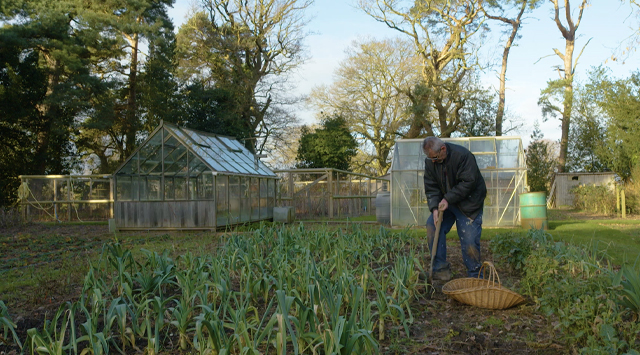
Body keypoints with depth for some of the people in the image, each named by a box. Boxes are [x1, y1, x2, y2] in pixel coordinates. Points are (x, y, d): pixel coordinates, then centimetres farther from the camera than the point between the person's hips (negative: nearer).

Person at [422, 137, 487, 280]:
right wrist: (434, 208, -17)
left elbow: (468, 182, -24)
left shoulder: (463, 155, -22)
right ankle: (441, 269, -4)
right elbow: (431, 187, -3)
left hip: (468, 203, -5)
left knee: (469, 240, -9)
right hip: (445, 202, 6)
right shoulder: (430, 161, -4)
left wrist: (448, 199, -26)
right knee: (432, 225, -12)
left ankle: (475, 276, 8)